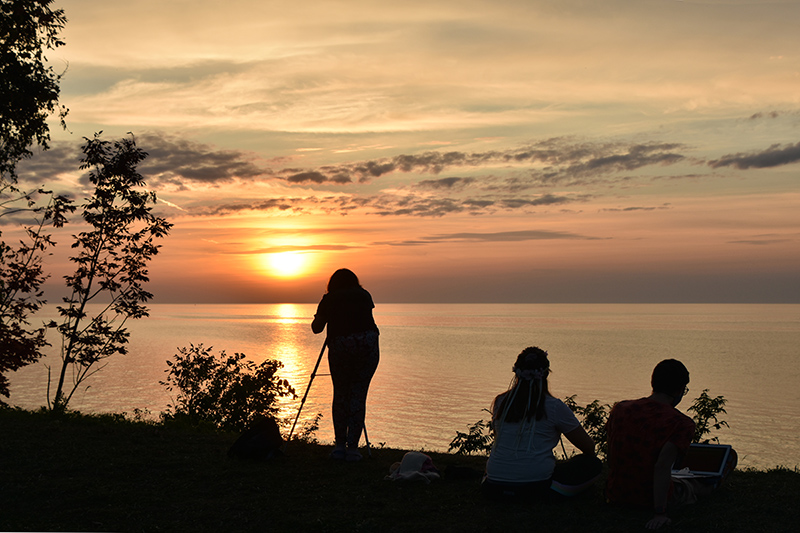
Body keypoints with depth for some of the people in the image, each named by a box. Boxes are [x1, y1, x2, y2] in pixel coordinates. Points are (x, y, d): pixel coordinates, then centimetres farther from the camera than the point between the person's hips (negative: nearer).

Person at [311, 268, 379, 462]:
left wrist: (317, 318, 33)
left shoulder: (329, 299, 14)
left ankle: (340, 446, 12)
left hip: (340, 346, -1)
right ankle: (352, 448, 3)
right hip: (368, 342, 1)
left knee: (340, 394, 14)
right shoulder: (364, 295, 20)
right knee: (358, 395, 7)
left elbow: (316, 328, 14)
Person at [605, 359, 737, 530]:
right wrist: (659, 513, -28)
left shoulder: (620, 409, -6)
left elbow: (611, 458, 5)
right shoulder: (682, 424, -22)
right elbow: (662, 466, -31)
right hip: (650, 500, -5)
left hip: (615, 495, 5)